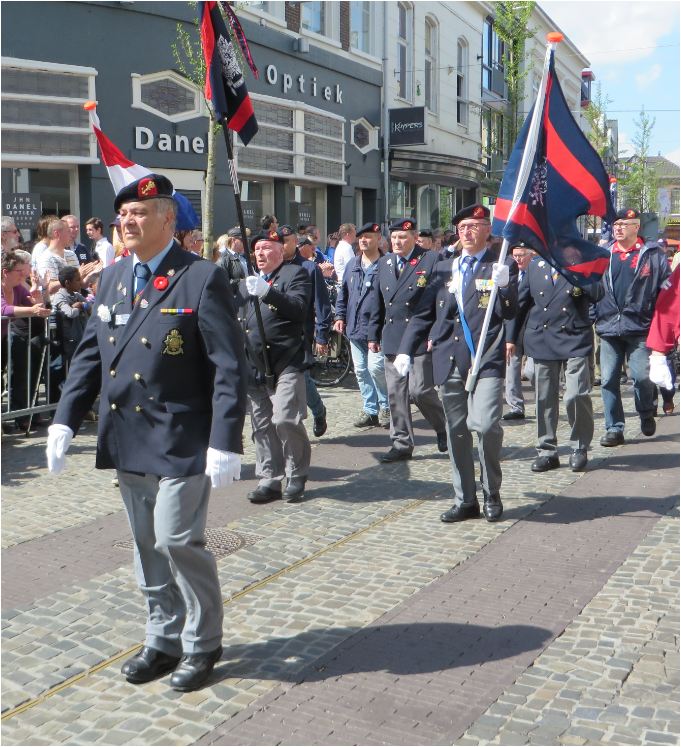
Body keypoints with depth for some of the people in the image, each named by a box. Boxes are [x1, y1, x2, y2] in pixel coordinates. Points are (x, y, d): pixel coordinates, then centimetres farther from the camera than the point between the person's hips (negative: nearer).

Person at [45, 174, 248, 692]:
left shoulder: (202, 279, -10)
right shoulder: (111, 279, 10)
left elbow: (229, 367, -14)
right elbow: (90, 354, 13)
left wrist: (225, 442, -19)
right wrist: (66, 420, 4)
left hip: (180, 441, -6)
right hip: (127, 441, 6)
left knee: (179, 542, -3)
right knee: (148, 548, 16)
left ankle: (203, 644, 19)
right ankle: (163, 639, 33)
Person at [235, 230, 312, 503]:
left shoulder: (295, 274, 2)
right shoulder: (246, 282, 21)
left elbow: (298, 308, -15)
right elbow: (239, 319, 23)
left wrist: (267, 292, -26)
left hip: (286, 363, -6)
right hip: (255, 365, 6)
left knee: (285, 420, -12)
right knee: (262, 426, 7)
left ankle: (296, 476, 6)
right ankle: (270, 479, 15)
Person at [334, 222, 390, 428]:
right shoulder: (353, 264, 13)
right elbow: (343, 292, 19)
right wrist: (340, 316, 11)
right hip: (354, 327, 7)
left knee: (376, 368, -12)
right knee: (361, 370, 10)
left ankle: (386, 407, 9)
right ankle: (370, 410, 20)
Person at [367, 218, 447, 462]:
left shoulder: (431, 260, -4)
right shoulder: (385, 262, 13)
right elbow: (376, 300, 16)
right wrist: (373, 334, 13)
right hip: (392, 338, 6)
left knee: (420, 389, -7)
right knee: (395, 393, 7)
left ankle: (445, 428, 20)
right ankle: (402, 444, 17)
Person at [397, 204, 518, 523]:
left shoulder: (503, 267, 4)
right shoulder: (444, 269, 17)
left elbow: (510, 313, -4)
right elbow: (423, 314, 16)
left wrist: (503, 286, -22)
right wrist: (406, 350, 7)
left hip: (486, 361, -4)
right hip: (450, 362, 4)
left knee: (485, 424, -18)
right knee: (456, 433, 8)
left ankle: (492, 495, 4)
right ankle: (465, 500, 21)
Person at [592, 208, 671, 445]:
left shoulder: (653, 255, 2)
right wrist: (593, 315, 5)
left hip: (639, 328, -3)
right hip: (608, 328, 3)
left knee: (642, 376, -7)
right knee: (608, 380, 2)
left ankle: (647, 414, 22)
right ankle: (614, 428, 12)